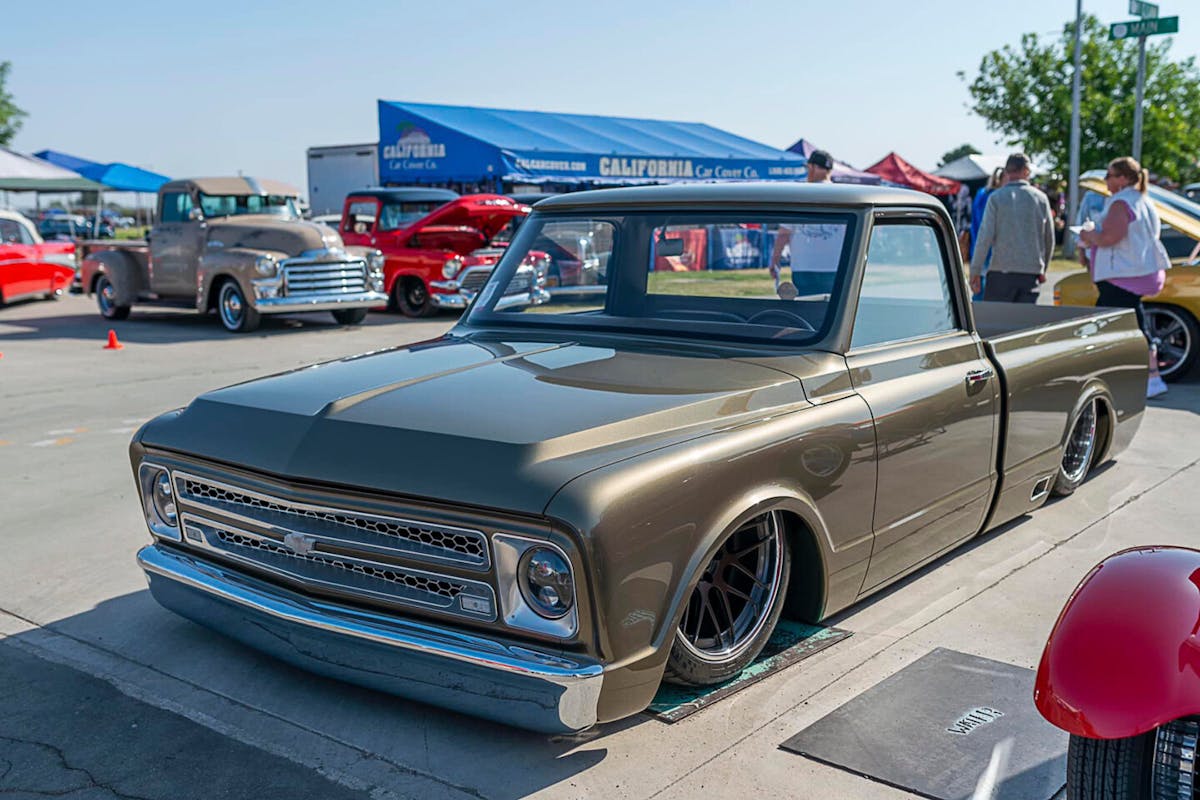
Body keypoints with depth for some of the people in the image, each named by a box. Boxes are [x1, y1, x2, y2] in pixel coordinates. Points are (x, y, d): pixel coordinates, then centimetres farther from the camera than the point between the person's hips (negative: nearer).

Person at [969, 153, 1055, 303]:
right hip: (1031, 273, 2)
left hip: (1001, 271, -2)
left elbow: (985, 236, -8)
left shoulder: (996, 197, -2)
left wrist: (975, 271, -4)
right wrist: (1043, 270, 25)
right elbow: (1049, 239, 12)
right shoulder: (1041, 198, 6)